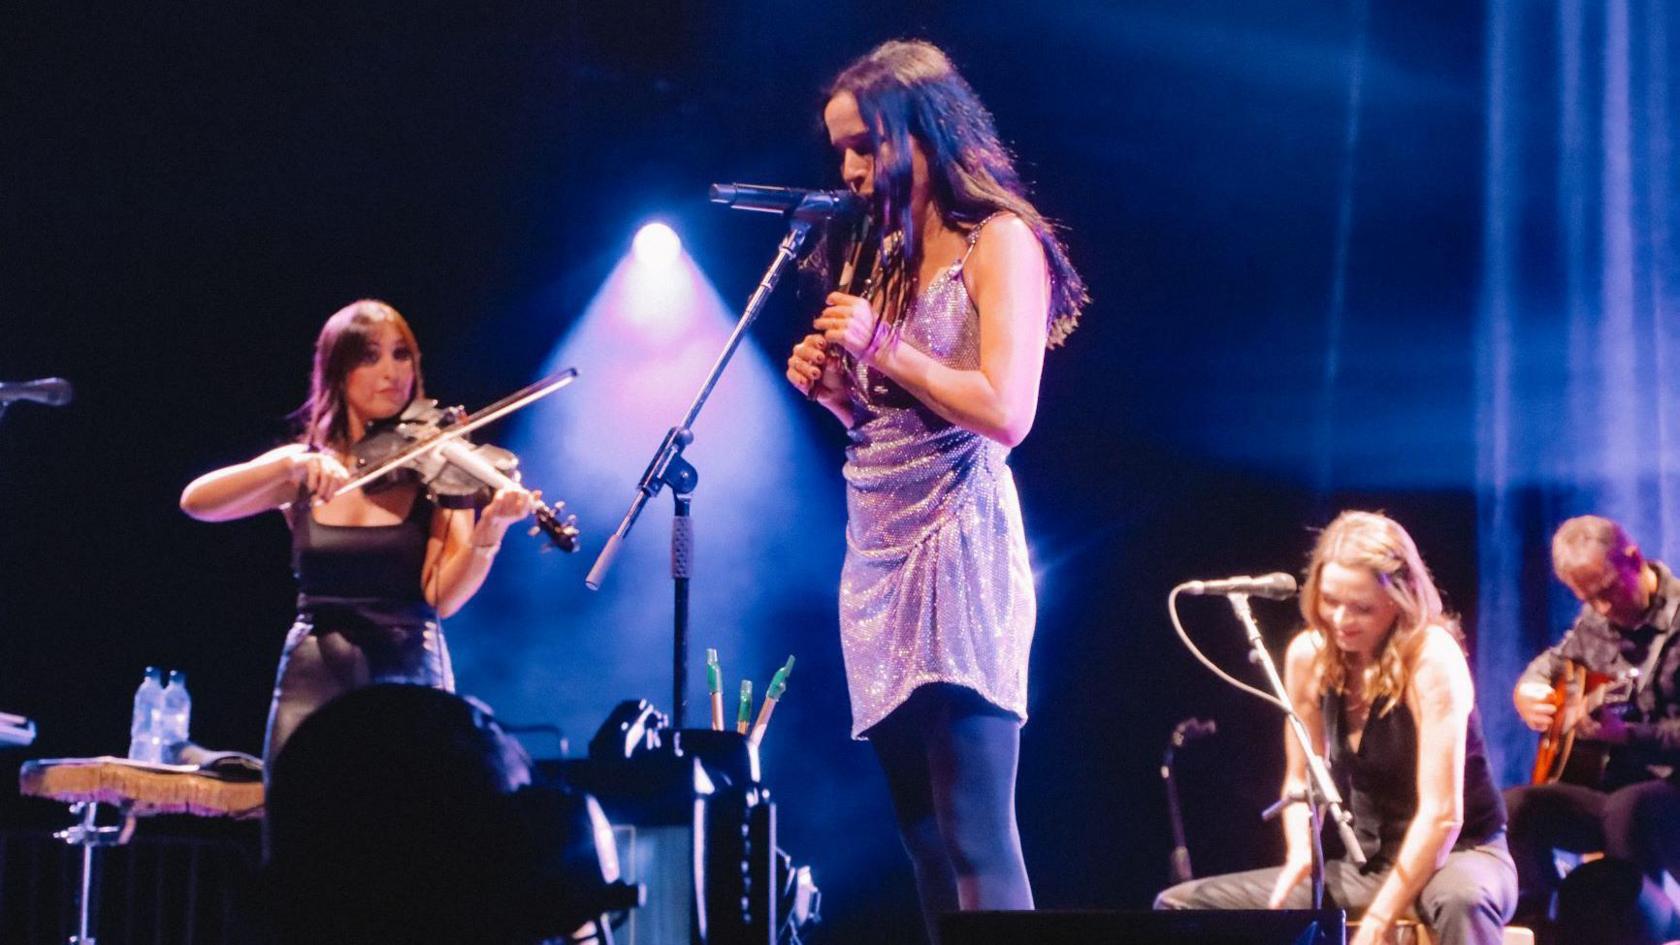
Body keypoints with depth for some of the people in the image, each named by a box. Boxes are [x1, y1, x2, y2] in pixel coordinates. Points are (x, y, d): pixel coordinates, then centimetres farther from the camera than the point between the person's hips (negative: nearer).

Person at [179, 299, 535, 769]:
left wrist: (489, 531, -28)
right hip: (315, 685, 1)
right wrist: (291, 466, -22)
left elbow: (443, 596, -10)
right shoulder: (303, 467, 7)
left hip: (410, 680, -1)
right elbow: (195, 501, -8)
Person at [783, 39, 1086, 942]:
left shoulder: (1000, 242, -5)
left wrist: (881, 345, -10)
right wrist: (833, 387, 4)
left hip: (954, 547, -9)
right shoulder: (894, 257, 18)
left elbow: (1005, 413, -17)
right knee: (924, 836, 7)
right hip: (878, 555, 9)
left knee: (976, 838, -14)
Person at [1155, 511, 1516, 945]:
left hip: (1461, 855, -6)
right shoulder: (1309, 656, -2)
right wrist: (1301, 854, -10)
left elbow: (1439, 815, -25)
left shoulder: (1431, 657, -20)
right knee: (1179, 906, -3)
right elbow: (1301, 780, 11)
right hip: (1364, 864, 6)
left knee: (1460, 902, -44)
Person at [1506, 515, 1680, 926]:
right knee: (1513, 808, -16)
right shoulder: (1594, 623, 10)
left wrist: (1626, 735, -33)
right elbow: (1546, 666, 26)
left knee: (1627, 810, -39)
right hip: (1612, 787, 7)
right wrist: (1528, 694, 2)